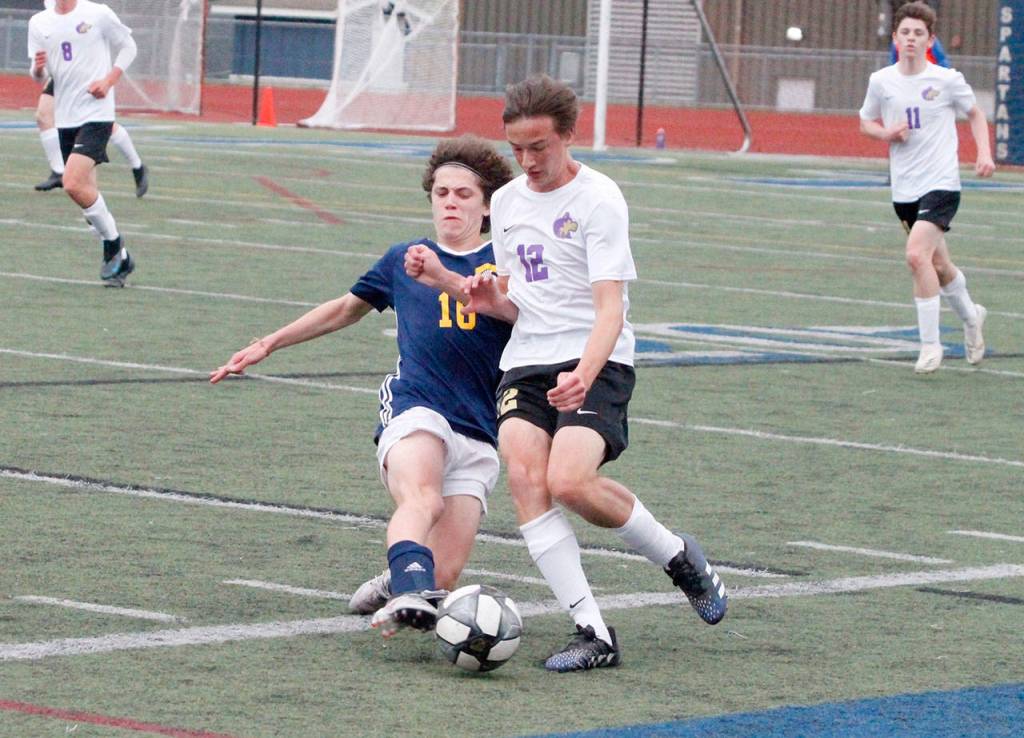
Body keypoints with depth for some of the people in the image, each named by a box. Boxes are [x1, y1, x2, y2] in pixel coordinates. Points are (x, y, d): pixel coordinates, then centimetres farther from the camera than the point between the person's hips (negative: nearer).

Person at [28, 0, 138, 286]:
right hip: (65, 117, 6)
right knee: (86, 191, 9)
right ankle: (121, 260, 23)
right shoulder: (39, 23, 8)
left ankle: (113, 243, -2)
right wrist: (38, 68, -12)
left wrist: (108, 80, -8)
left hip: (96, 113, -6)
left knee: (73, 184, -20)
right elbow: (38, 74, 13)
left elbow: (128, 46, 6)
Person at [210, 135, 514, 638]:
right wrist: (269, 344, 38)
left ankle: (391, 588, 21)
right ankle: (410, 589, -59)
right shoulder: (405, 260, 19)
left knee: (443, 575, -11)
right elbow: (346, 308, 35)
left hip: (478, 437, 0)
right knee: (422, 498, -36)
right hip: (415, 406, 0)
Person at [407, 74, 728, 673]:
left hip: (595, 362, -6)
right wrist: (451, 283, 2)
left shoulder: (598, 199, -7)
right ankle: (593, 633, -20)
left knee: (569, 481, -26)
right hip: (526, 362, 6)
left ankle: (679, 556, 4)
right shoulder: (507, 201, 14)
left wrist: (585, 374, -34)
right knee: (524, 475, -21)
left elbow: (610, 308, -15)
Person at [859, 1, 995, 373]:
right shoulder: (881, 81, 1)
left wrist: (984, 153, -4)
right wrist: (886, 133, -6)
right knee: (938, 265, 16)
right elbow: (865, 122, 16)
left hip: (941, 184, -4)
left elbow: (975, 114, 10)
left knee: (917, 254, -23)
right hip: (904, 189, 4)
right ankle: (970, 315, 46)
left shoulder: (947, 80, -6)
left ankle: (930, 344, -12)